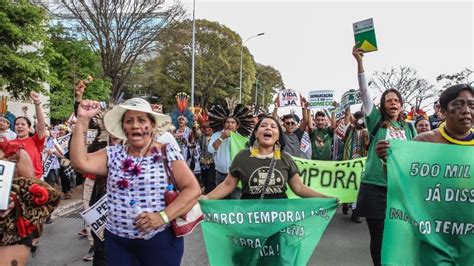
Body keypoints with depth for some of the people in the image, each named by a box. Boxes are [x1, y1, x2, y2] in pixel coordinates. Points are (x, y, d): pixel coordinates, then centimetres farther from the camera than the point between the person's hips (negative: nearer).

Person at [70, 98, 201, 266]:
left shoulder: (167, 153, -5)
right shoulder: (113, 154, 4)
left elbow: (193, 189, -11)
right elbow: (79, 162, -11)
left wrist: (163, 216, -22)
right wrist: (83, 120, -11)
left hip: (160, 240, -2)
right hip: (117, 241, 3)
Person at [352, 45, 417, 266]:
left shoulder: (409, 128, 11)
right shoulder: (376, 122, 3)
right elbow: (364, 92, -6)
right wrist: (359, 61, -14)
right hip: (375, 188, -2)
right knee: (378, 238, 5)